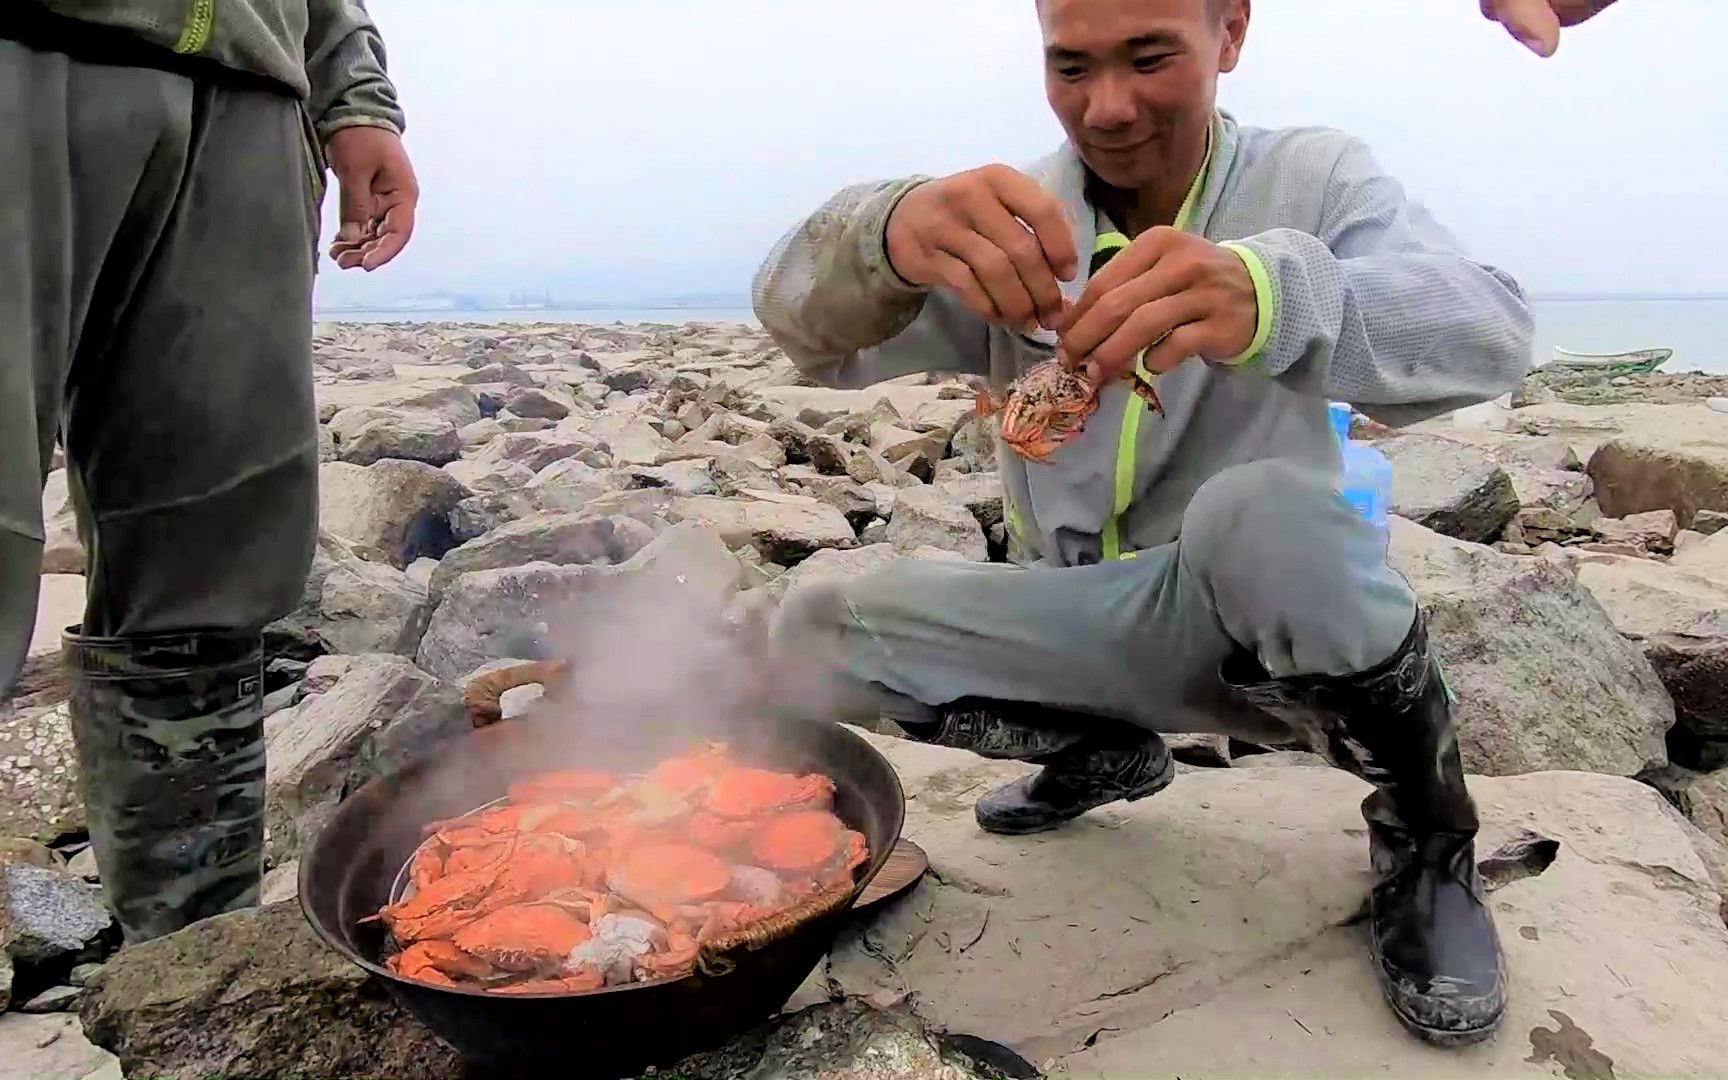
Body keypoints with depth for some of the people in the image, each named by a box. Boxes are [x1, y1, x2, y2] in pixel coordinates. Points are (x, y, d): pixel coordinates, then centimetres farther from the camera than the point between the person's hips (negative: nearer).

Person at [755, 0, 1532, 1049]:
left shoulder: (1317, 177, -6)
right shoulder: (1012, 218, -1)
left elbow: (1488, 331, -25)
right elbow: (805, 322, -16)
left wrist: (1270, 294, -46)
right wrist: (890, 233, -41)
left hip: (1264, 616, -3)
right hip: (1084, 626, 3)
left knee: (1262, 513, -35)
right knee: (812, 635, -11)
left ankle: (1427, 836, -7)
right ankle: (1105, 749, 11)